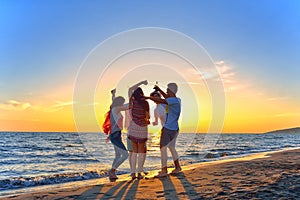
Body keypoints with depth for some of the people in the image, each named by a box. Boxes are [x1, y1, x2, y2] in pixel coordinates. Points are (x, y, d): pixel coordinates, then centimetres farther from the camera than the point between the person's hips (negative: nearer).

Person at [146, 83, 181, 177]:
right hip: (174, 128, 10)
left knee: (163, 148, -3)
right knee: (172, 148, 20)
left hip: (168, 129, -9)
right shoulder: (177, 100, 9)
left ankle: (164, 171, 0)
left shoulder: (174, 100, -19)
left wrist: (147, 97, -27)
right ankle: (177, 168, 28)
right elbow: (167, 98, 29)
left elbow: (161, 101, -32)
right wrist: (159, 90, 31)